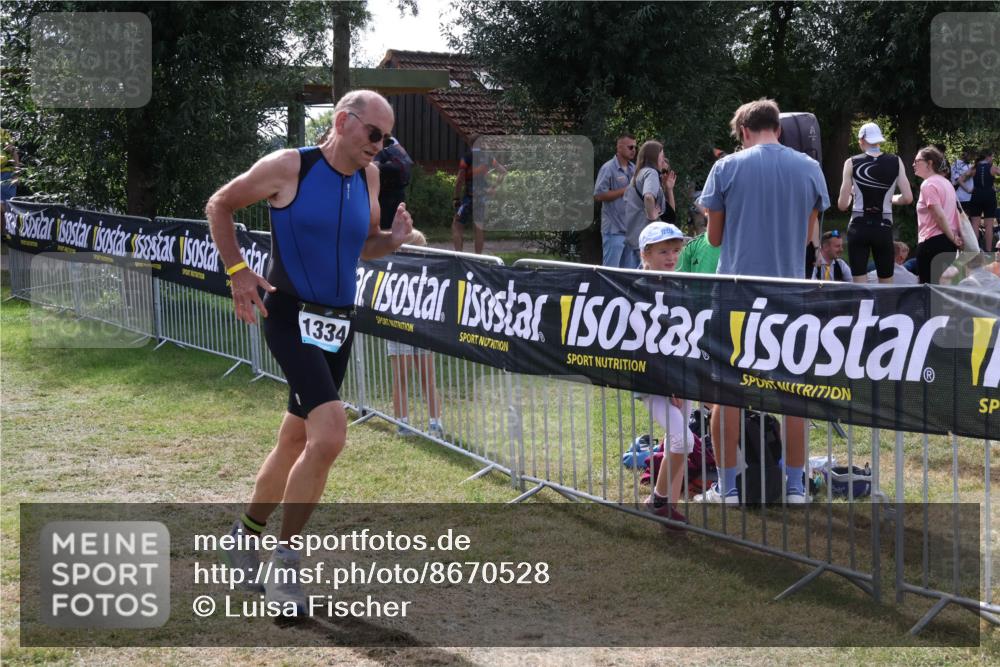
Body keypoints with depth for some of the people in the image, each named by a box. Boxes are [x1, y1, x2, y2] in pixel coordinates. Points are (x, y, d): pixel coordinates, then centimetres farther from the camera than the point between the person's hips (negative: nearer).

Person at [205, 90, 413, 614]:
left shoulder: (368, 177, 8)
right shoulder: (288, 167, -10)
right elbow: (219, 205, 1)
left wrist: (393, 240, -2)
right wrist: (237, 271, -7)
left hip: (338, 324, 7)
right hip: (292, 316, -7)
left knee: (296, 441, 16)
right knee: (330, 435, -20)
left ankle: (246, 536, 36)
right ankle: (285, 560, -5)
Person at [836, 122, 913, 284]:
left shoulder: (852, 163, -3)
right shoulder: (895, 162, 1)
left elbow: (842, 205, -4)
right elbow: (907, 198, -3)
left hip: (859, 227, -1)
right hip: (883, 228, 1)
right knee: (887, 285, 12)